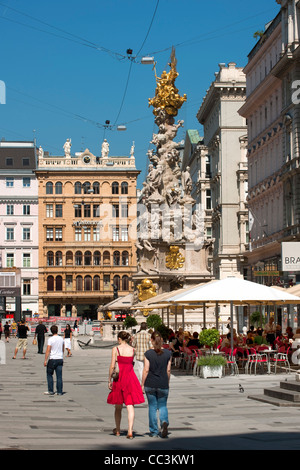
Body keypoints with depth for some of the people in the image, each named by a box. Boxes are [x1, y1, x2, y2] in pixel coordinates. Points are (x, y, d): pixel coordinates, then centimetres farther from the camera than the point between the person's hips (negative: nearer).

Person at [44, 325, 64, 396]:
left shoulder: (51, 339, -10)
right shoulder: (61, 339, 7)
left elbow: (48, 350, -14)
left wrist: (45, 360, -11)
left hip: (52, 359, -5)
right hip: (60, 359, 5)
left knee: (49, 375, 8)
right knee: (59, 376, 5)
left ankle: (51, 391, 6)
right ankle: (59, 391, 5)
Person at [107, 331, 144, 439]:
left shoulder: (116, 349, -6)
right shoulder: (132, 350, 3)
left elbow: (112, 366, -9)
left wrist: (109, 380, -2)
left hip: (119, 378, -1)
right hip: (131, 377, 1)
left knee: (118, 407, 14)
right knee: (130, 406, -1)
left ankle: (117, 430, 27)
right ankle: (130, 431, -12)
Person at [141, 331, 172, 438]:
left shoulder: (148, 353, -7)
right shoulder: (168, 353, -1)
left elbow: (146, 370, -7)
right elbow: (168, 370, 4)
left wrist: (142, 384, 1)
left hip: (150, 384, -1)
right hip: (163, 384, 1)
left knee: (152, 407, 9)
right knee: (162, 405, 13)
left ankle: (154, 432, 12)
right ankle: (164, 422, -16)